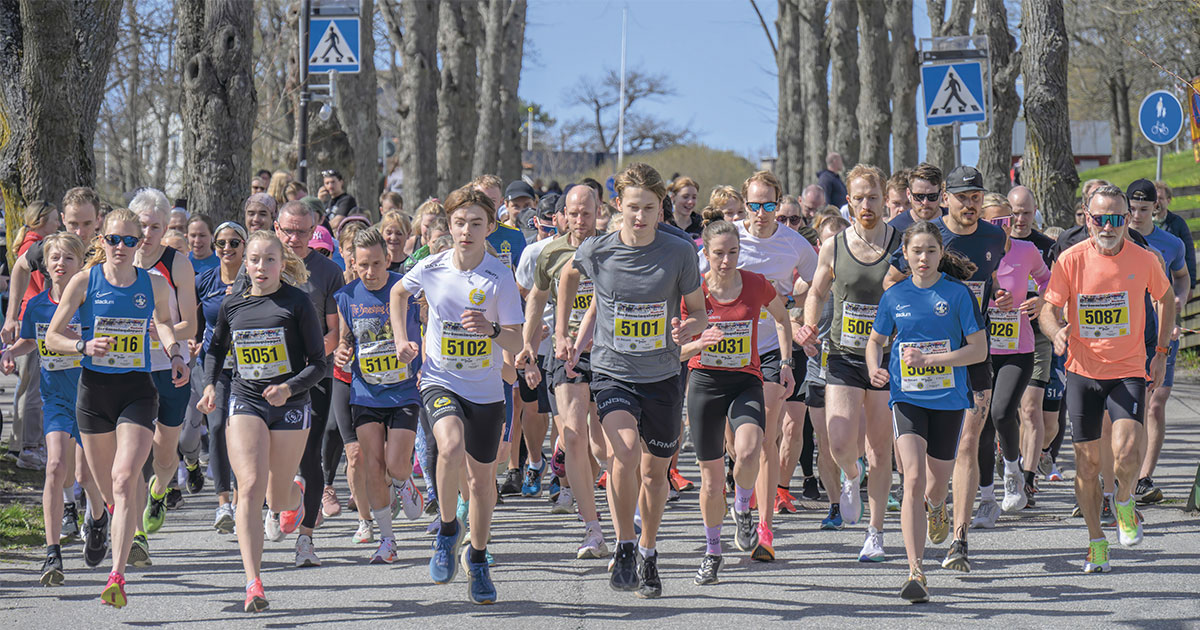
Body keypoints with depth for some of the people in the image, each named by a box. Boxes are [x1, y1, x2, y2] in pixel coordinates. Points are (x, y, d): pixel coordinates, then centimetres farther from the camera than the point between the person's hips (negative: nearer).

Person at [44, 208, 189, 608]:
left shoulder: (154, 285, 1)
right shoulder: (84, 282, -3)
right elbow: (52, 337, 0)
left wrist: (175, 355, 5)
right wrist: (84, 345, -18)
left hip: (137, 391, -1)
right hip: (94, 390, 1)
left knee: (124, 479, -18)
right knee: (107, 487, 10)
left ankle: (117, 576, -22)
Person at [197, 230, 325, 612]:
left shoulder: (297, 302, -5)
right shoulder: (232, 306, 5)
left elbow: (318, 364, -5)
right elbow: (216, 349, 24)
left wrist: (289, 387, -22)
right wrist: (210, 385, 6)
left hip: (290, 406, -1)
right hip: (245, 403, 1)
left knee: (278, 500, 9)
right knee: (250, 488, -17)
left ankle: (296, 496, 50)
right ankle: (253, 583, -21)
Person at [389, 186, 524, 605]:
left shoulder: (500, 277, -11)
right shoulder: (431, 269, -5)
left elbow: (518, 345, -13)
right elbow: (399, 292, 19)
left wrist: (491, 330, -33)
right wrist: (401, 340, 11)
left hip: (486, 390, 1)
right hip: (439, 382, -1)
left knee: (481, 477, 10)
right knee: (451, 446, -30)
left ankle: (477, 559, 32)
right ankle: (448, 529, -6)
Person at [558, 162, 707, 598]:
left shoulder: (679, 253, -8)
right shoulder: (596, 251, -7)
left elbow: (699, 312, 3)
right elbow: (569, 274, 16)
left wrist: (689, 327, -21)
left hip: (663, 377, 1)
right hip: (612, 373, -1)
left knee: (654, 471, 12)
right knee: (625, 451, -26)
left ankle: (648, 554, 35)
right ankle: (623, 549, -12)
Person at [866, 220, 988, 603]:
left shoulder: (957, 294, -4)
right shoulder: (894, 296, 3)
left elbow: (979, 349, -6)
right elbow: (875, 341, 18)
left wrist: (931, 360, -16)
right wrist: (874, 369, -4)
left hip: (948, 398, 0)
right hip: (907, 397, 0)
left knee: (935, 486, 11)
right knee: (913, 479, -17)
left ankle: (935, 507, 52)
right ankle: (916, 573, -19)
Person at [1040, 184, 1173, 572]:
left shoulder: (1144, 260, -4)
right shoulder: (1070, 260, -7)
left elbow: (1166, 299, 14)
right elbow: (1049, 310, -4)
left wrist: (1161, 352, 10)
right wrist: (1056, 332, -27)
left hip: (1129, 371, -1)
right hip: (1082, 371, 1)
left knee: (1127, 453, -19)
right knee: (1087, 463, 4)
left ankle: (1124, 501, 14)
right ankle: (1096, 542, 20)